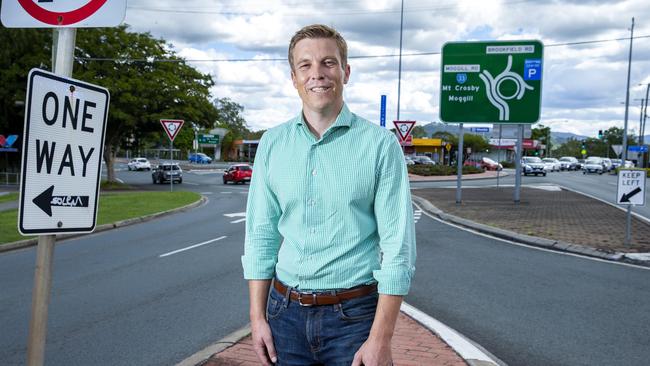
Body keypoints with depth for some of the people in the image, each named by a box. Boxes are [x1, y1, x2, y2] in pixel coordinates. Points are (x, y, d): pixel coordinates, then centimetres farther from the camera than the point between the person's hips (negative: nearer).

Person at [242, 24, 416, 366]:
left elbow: (398, 247, -9)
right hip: (285, 312, 3)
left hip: (354, 314, -3)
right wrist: (257, 318, 2)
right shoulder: (272, 144, 3)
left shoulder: (380, 144, -7)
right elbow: (261, 234, 7)